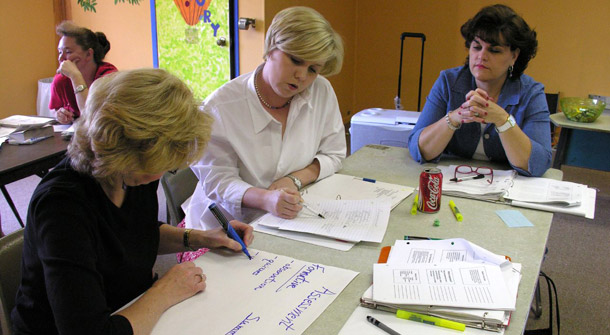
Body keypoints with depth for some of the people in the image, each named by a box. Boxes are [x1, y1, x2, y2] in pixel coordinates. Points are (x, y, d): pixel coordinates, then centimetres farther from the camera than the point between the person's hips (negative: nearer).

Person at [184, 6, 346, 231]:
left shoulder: (322, 92, -4)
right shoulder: (220, 107, -16)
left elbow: (333, 155, 7)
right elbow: (216, 179, -14)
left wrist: (295, 179, -12)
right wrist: (265, 199, -33)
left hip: (292, 219, 6)